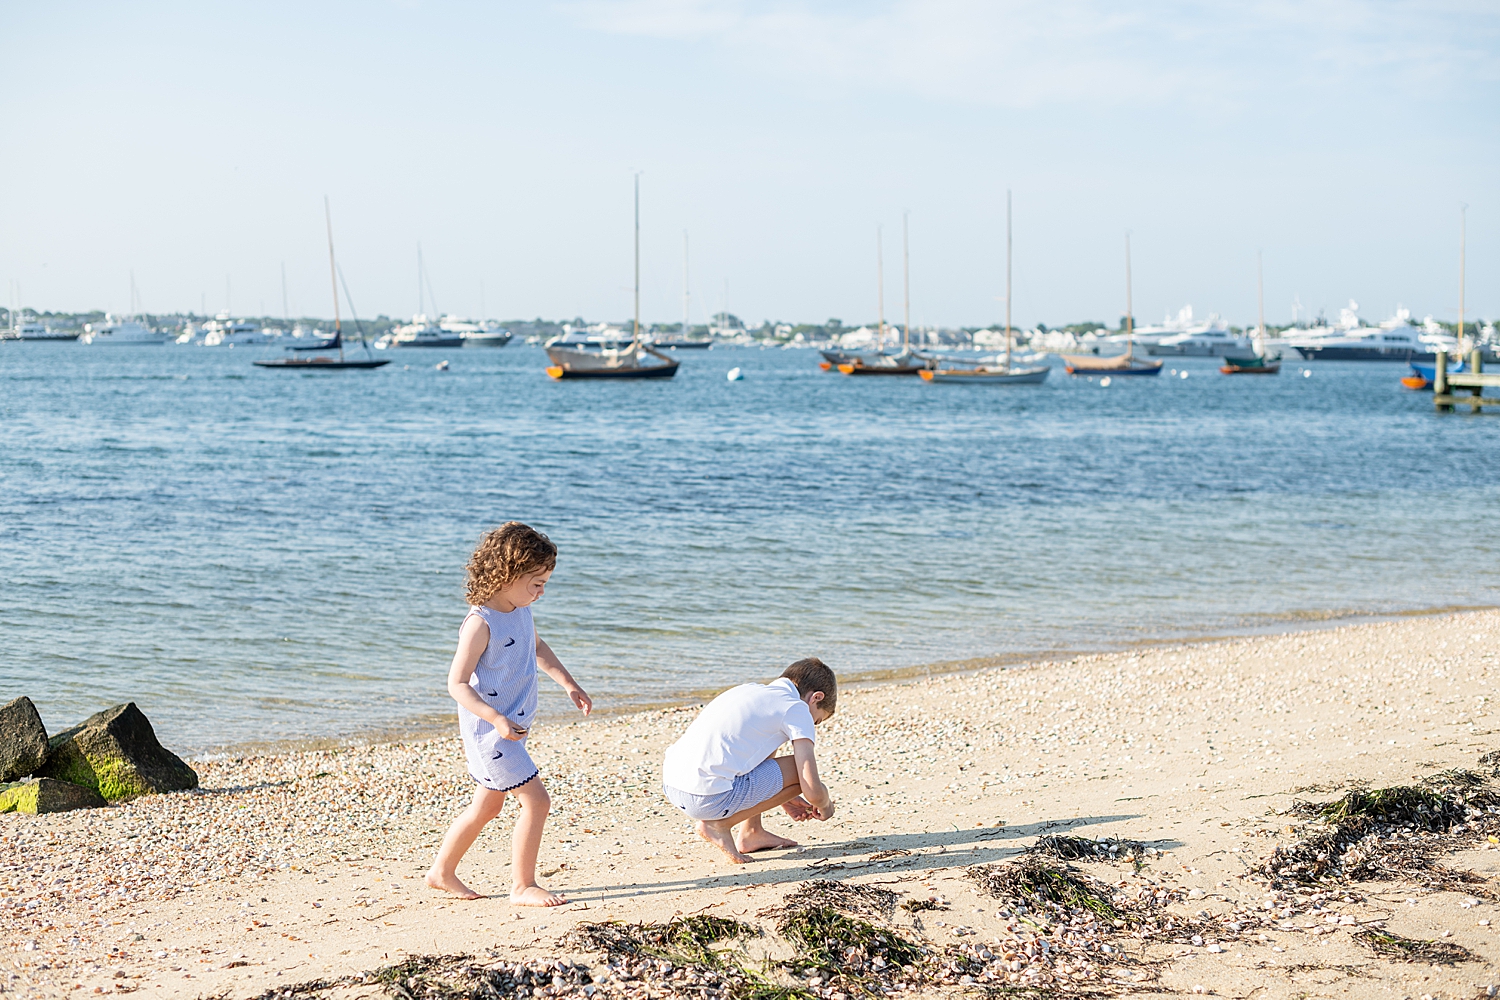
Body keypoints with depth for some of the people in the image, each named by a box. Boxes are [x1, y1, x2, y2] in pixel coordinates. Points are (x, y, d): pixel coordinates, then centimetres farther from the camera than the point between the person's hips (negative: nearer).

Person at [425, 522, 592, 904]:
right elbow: (457, 683, -22)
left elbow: (536, 647, 25)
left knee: (487, 806, 20)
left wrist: (569, 684, 17)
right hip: (490, 730, -9)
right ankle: (522, 886, 3)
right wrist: (497, 720, -31)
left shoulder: (521, 610, 4)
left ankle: (442, 872, 35)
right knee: (536, 801, -10)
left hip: (512, 727, 9)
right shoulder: (481, 623, -23)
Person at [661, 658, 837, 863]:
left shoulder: (750, 691, 23)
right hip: (709, 797, -9)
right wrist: (825, 806, 21)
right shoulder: (797, 709, 2)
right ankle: (720, 824, 3)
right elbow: (812, 791, -3)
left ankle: (751, 832, 25)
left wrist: (784, 798, 46)